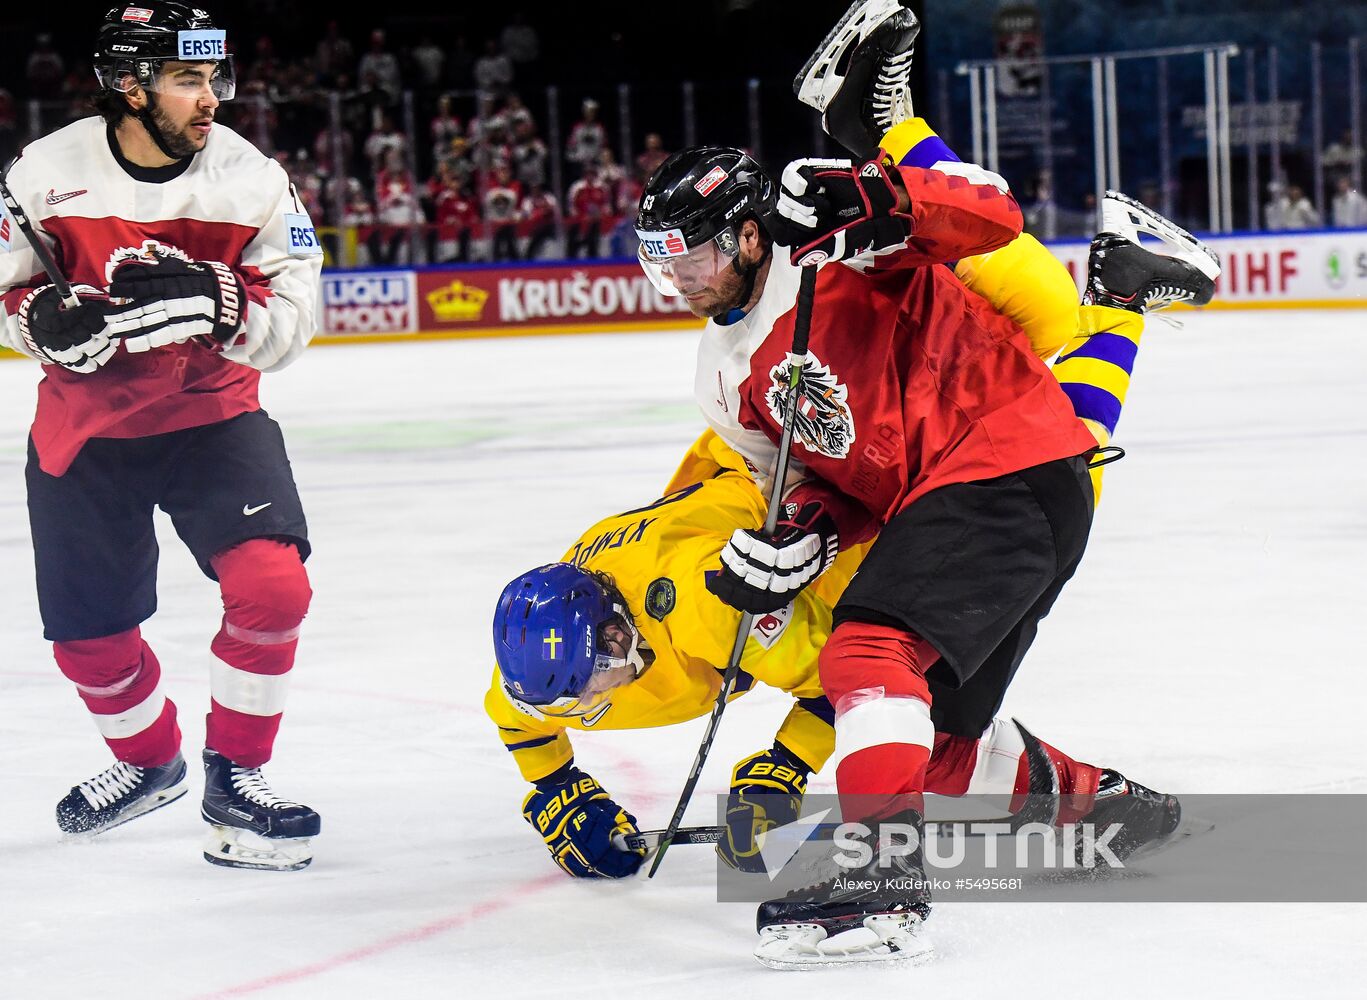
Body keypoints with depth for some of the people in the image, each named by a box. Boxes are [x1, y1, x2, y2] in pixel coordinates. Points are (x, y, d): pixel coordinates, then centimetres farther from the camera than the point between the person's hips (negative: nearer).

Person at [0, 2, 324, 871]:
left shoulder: (252, 179, -11)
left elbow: (292, 317, -12)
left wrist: (217, 303, -32)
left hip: (213, 415, 0)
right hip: (83, 428, 1)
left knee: (271, 585, -22)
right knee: (89, 635, 8)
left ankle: (234, 776, -2)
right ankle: (149, 761, 39)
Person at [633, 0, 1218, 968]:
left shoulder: (826, 242, -8)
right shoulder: (728, 377, 15)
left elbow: (990, 212, -19)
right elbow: (830, 481, 15)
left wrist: (878, 197, -35)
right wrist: (798, 532, -6)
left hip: (1012, 462, -10)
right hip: (918, 503, 10)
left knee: (875, 651, -26)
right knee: (939, 736, 12)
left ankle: (885, 875, -34)